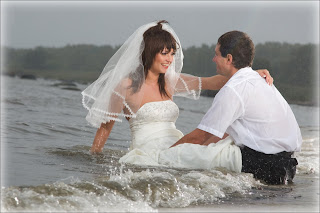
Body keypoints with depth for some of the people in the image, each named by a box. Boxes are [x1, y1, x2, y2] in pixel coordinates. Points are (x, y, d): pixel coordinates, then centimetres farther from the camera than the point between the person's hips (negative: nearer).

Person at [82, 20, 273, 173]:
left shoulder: (170, 82, 15)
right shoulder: (126, 86, -3)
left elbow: (211, 83, 12)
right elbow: (106, 125, 6)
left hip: (177, 148, 7)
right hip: (148, 153, -7)